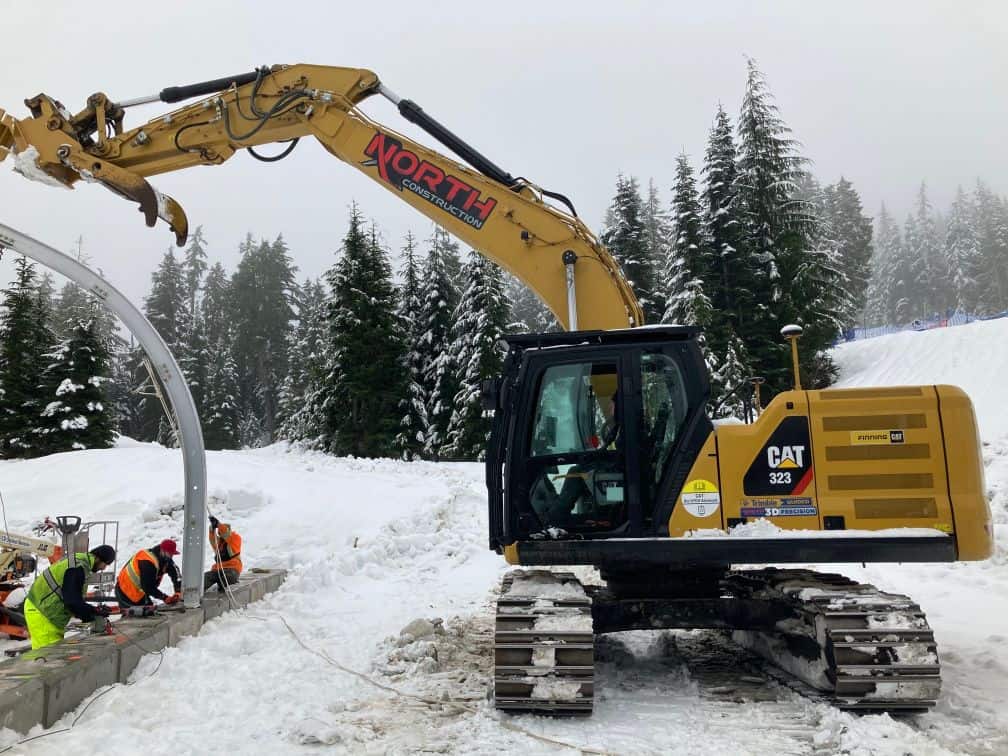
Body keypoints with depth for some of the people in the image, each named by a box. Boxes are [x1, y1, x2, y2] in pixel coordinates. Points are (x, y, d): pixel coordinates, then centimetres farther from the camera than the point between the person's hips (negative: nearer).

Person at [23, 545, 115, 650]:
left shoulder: (81, 561, 8)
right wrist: (95, 611, -15)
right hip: (40, 613, -10)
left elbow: (75, 598, 14)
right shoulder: (78, 568, -23)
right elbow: (73, 601, -25)